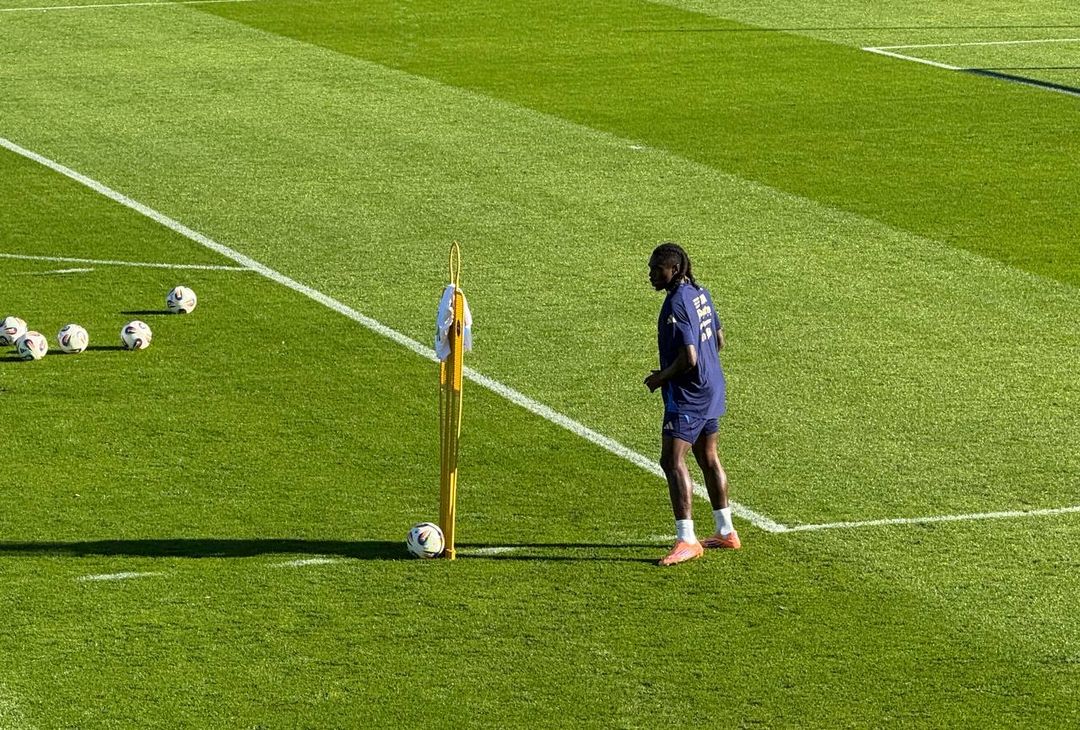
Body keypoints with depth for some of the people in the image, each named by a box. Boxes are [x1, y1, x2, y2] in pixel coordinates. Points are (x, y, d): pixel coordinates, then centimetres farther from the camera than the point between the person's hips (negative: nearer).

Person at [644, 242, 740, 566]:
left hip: (687, 395, -10)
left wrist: (660, 378, -11)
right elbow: (718, 339, 18)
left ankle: (687, 540, -14)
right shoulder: (701, 293, 7)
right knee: (708, 458, 18)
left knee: (672, 461, -11)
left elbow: (688, 359, -26)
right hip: (711, 388, 10)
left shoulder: (676, 305, -21)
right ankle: (726, 533, 27)